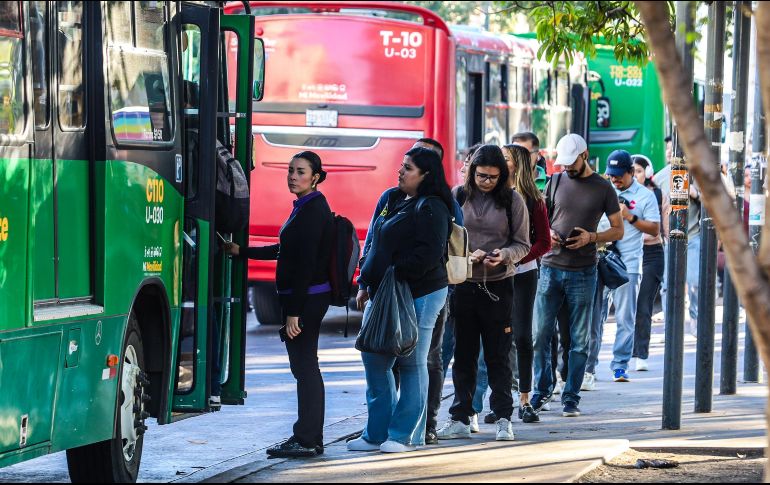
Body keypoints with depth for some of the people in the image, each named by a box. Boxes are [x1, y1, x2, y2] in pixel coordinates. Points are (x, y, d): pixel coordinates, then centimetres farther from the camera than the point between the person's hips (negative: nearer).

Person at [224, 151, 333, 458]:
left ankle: (307, 440, -4)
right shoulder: (306, 207, 15)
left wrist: (294, 311, -22)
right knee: (304, 366, 14)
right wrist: (242, 252, 29)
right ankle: (309, 438, 20)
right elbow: (284, 251, 25)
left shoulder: (314, 210, -16)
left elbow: (306, 262, -20)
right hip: (303, 298, 10)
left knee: (304, 366, -7)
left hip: (306, 297, -10)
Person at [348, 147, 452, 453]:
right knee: (374, 361, 8)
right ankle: (377, 433, 15)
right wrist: (365, 284, 15)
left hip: (419, 296, -9)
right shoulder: (391, 199, 16)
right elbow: (373, 243, 20)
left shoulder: (431, 208, -9)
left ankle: (405, 435, 5)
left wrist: (396, 275, -21)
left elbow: (429, 253, -19)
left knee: (412, 364, -2)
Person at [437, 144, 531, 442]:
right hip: (463, 284, 2)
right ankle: (460, 419, 13)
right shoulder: (458, 197, 3)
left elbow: (522, 244, 3)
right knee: (463, 353, 7)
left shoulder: (512, 201, 0)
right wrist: (466, 255, -14)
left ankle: (504, 419, 8)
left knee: (498, 355, 2)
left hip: (499, 285, -2)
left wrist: (504, 256, -18)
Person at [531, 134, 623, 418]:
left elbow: (618, 230, 5)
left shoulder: (603, 188, 3)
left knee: (579, 340, 2)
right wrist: (547, 233, -3)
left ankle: (571, 397, 8)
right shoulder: (555, 182, 10)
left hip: (583, 274, -2)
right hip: (551, 267, 2)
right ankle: (542, 389, 15)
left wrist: (591, 237, -12)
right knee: (540, 333, -1)